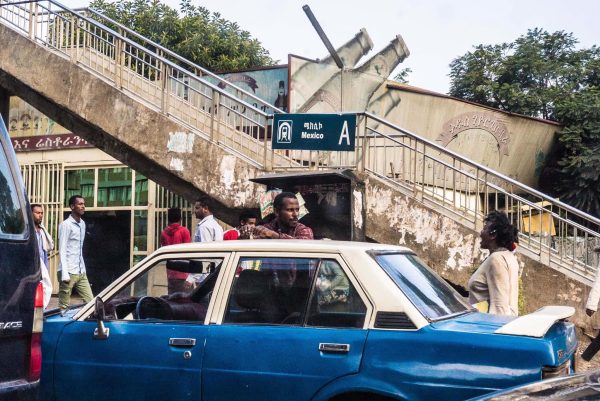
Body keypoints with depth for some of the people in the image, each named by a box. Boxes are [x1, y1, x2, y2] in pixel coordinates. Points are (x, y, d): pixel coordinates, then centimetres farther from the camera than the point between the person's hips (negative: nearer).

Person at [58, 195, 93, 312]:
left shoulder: (82, 224, 14)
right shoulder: (66, 225, -9)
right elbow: (62, 250, -13)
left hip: (81, 272, 7)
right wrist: (65, 274, -19)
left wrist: (83, 268, 16)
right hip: (69, 272, -7)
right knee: (64, 307, -1)